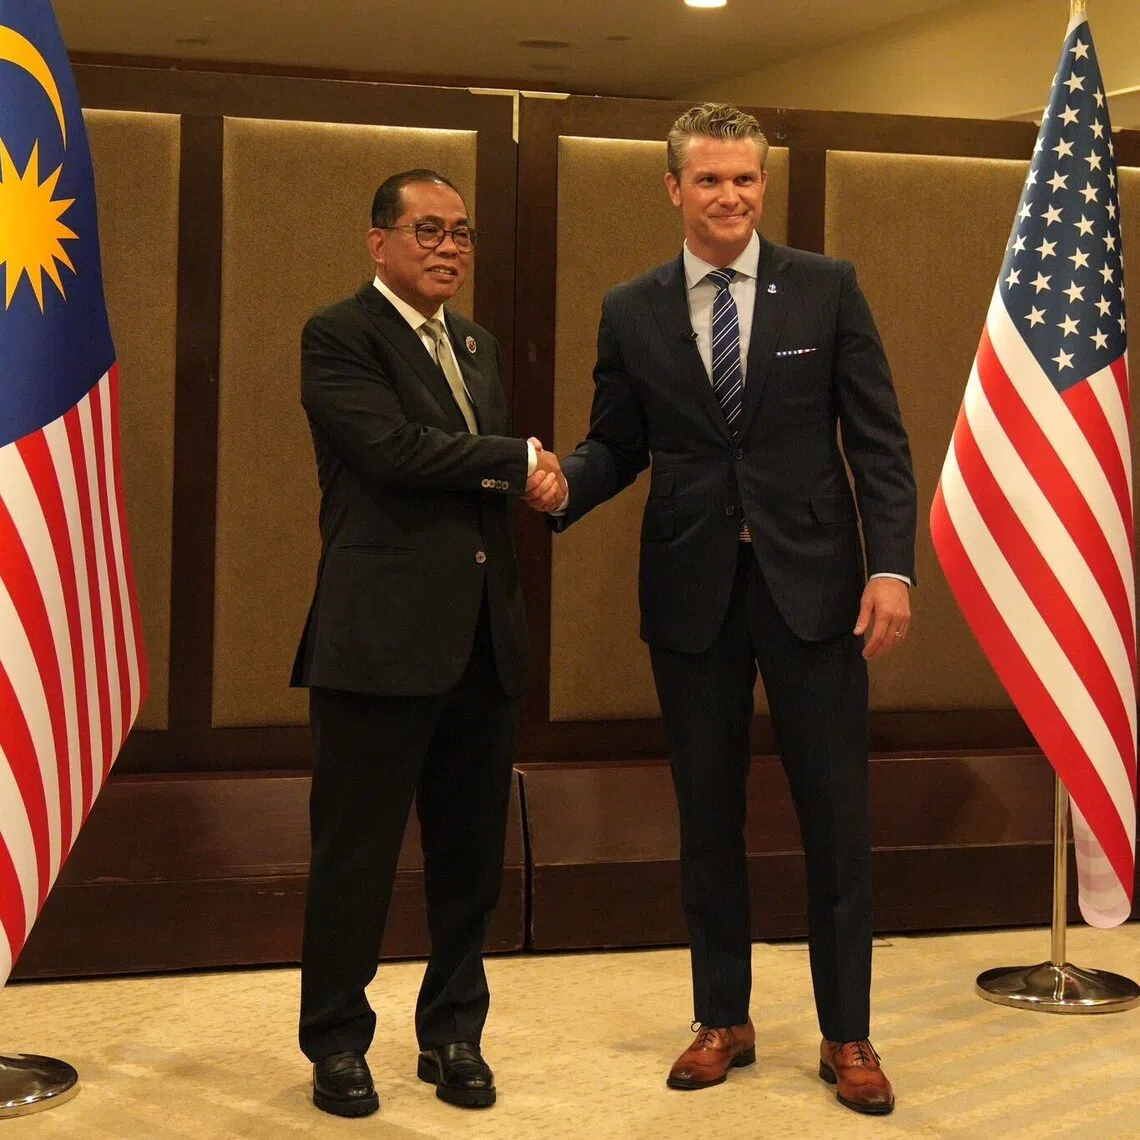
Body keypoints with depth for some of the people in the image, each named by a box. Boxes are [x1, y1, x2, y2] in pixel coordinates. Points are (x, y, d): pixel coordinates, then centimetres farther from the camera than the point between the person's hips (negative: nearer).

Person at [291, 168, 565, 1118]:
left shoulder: (476, 347, 18)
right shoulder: (340, 337, -5)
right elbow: (392, 446, -19)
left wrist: (528, 475, -1)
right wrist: (520, 459, -10)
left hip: (483, 640, 7)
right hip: (384, 639, -7)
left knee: (471, 858, 13)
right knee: (357, 854, 4)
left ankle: (453, 1034, 27)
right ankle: (337, 1043, 19)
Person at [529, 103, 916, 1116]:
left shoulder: (827, 288, 1)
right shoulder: (631, 311, 5)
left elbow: (878, 439, -1)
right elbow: (616, 448, 8)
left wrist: (893, 566, -11)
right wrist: (561, 488, -14)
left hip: (810, 580, -1)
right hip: (691, 587, 2)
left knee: (835, 814, 3)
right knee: (708, 816, 10)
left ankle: (847, 1034, 17)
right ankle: (724, 1021, 25)